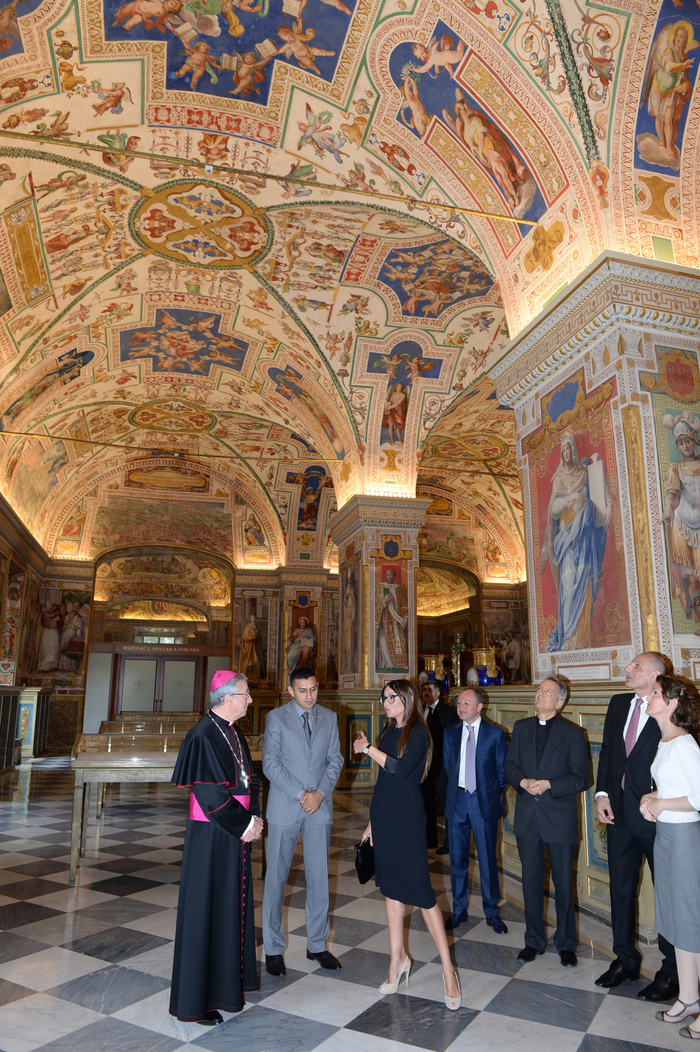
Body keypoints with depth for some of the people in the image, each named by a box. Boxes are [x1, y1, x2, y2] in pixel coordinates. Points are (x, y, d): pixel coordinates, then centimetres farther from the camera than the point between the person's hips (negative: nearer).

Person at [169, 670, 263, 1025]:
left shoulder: (233, 733, 7)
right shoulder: (204, 736, -21)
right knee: (205, 910, 4)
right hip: (210, 836, -9)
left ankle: (226, 985, 35)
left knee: (232, 906, 18)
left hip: (236, 834, 9)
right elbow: (209, 794, -22)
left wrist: (254, 818, -1)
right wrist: (245, 824, -15)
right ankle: (196, 1001, 20)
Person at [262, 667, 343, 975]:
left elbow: (335, 759, 6)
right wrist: (300, 794, -14)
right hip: (284, 807, -3)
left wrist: (320, 793, -9)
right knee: (276, 878, 5)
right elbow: (270, 763, -9)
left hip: (319, 807, 3)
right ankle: (273, 948, 19)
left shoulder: (329, 718, 6)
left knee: (319, 877, 9)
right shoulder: (276, 717, -4)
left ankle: (317, 945, 25)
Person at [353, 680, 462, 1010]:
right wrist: (374, 822, 20)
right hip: (383, 815, 7)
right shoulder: (388, 733, 10)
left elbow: (400, 769, -26)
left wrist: (368, 748, -18)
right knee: (390, 887, 13)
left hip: (407, 818, -7)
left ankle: (447, 968, 7)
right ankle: (398, 958, 26)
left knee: (420, 889, -5)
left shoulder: (418, 734, -12)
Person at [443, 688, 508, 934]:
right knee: (457, 858, 11)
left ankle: (492, 913, 21)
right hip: (457, 801, 3)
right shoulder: (450, 733, 6)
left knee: (487, 858, 5)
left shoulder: (495, 733, -5)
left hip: (484, 802, -3)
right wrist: (455, 789, 10)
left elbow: (502, 768, 2)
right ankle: (458, 911, 25)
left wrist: (493, 793, 4)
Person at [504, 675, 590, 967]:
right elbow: (510, 765, 8)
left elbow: (582, 778, -8)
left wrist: (548, 784, -18)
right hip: (527, 815, 3)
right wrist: (523, 781, -12)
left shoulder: (572, 733, -6)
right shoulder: (521, 728, 6)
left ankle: (566, 944, 27)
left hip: (560, 817, -3)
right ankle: (534, 940, 29)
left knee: (563, 883, 9)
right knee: (531, 881, 13)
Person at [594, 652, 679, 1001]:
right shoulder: (618, 704, 7)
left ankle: (671, 972, 26)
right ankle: (625, 960, 34)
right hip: (620, 813, 6)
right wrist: (602, 793, 2)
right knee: (621, 890, 17)